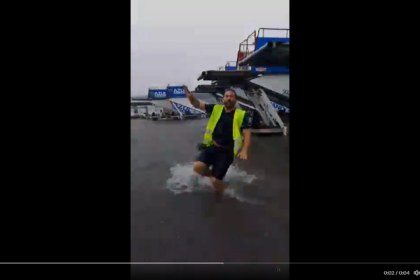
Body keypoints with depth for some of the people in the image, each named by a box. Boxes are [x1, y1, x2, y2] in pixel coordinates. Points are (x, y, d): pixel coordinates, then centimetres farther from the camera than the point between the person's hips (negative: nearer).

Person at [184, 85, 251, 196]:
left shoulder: (241, 115, -2)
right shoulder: (216, 109, 5)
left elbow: (247, 133, -5)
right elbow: (197, 104, 2)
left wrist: (244, 150, -20)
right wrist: (190, 96, -21)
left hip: (226, 152, -2)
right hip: (211, 147, 3)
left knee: (215, 181, -7)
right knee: (197, 166, -21)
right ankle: (212, 174, 12)